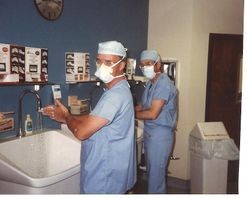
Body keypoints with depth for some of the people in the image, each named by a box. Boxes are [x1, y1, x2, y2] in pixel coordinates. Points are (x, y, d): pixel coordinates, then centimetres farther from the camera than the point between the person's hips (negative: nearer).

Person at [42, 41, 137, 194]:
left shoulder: (115, 95, -27)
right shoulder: (119, 90, 7)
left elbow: (82, 132, -27)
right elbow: (93, 119, 15)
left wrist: (66, 116, -7)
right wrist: (66, 116, 5)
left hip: (106, 174, -9)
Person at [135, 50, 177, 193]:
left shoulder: (164, 84, -20)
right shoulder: (150, 83, 9)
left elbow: (152, 114, -25)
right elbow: (143, 106, 14)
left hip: (160, 134, -9)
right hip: (149, 131, 9)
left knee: (156, 173, 2)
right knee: (151, 170, 21)